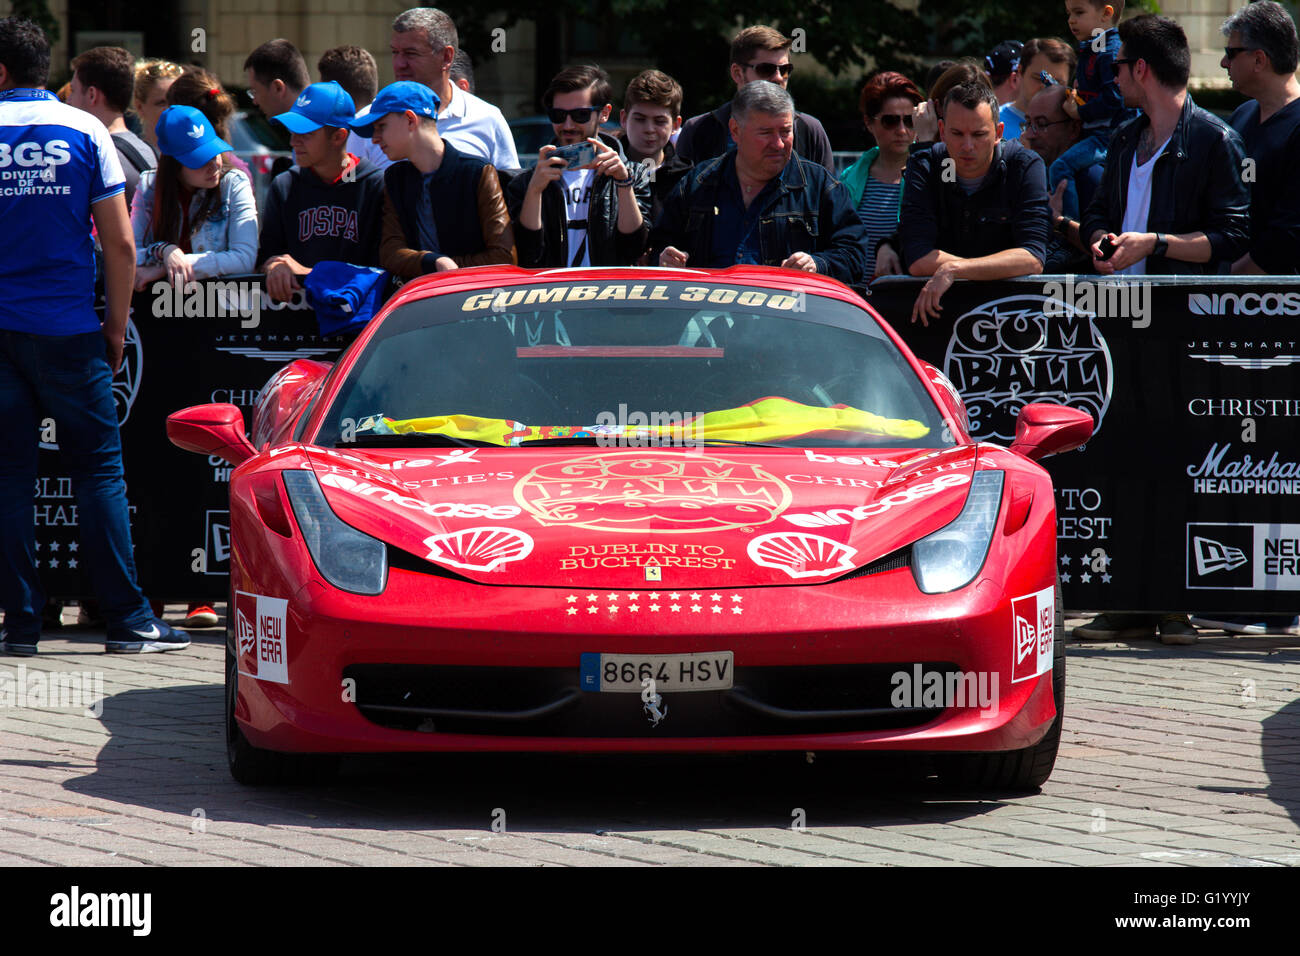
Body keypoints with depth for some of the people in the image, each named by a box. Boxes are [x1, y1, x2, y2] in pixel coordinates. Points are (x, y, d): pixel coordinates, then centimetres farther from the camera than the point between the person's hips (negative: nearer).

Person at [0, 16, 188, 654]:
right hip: (70, 331, 0)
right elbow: (120, 246, -1)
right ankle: (127, 619, 1)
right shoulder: (84, 130, 2)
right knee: (98, 470, 4)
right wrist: (115, 329, 9)